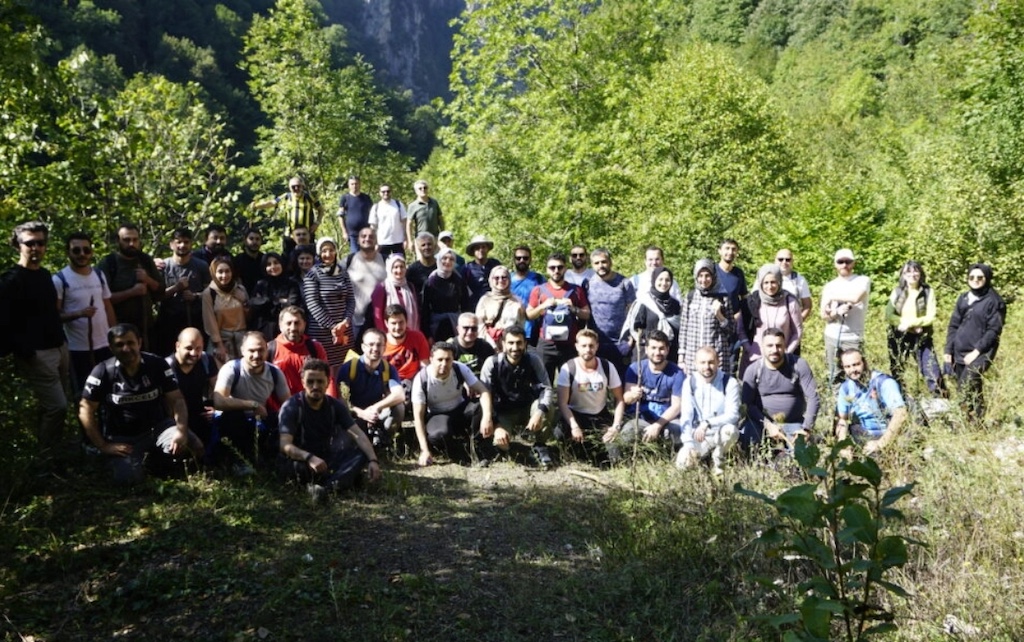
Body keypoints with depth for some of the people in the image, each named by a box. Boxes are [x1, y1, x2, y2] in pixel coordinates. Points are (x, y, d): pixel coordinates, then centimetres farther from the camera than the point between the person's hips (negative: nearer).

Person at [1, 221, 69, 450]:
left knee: (51, 405, 14)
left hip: (59, 348, 8)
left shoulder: (45, 274, 12)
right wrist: (26, 353, -18)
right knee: (57, 406, -7)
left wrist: (62, 341, 16)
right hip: (36, 354, -8)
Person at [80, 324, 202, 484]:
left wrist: (182, 431, -26)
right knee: (127, 478, -27)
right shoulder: (102, 372, -10)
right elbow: (86, 410, -4)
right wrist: (103, 446, -10)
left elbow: (176, 399, -9)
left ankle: (157, 460, 8)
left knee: (193, 446, -24)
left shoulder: (157, 365, -8)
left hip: (157, 427, 1)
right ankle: (139, 459, 11)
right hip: (121, 437, -1)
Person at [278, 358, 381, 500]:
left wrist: (373, 460, -28)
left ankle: (324, 486, -43)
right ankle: (343, 478, -24)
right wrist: (309, 457, -46)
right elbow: (285, 445, -26)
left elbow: (358, 434, -11)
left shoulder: (335, 406, -1)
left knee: (361, 454, -22)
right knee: (298, 467, -40)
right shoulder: (291, 407, -14)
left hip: (325, 459, 5)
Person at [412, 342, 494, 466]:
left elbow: (483, 391, -22)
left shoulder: (460, 369, -19)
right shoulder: (421, 379, -23)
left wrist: (487, 417, -42)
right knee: (440, 434, -38)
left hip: (461, 409, 3)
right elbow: (418, 415, -21)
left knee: (483, 406, -29)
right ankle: (453, 454, -2)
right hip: (437, 415, -3)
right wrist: (424, 450, -27)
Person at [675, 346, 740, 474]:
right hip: (698, 436, 2)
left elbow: (733, 415, -18)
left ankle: (717, 460, -5)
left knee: (730, 429, -36)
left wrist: (707, 423, -32)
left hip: (721, 435, -2)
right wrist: (688, 443, -21)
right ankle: (699, 455, 17)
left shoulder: (729, 383, -11)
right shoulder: (690, 382, -4)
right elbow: (686, 415, -10)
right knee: (683, 463, -20)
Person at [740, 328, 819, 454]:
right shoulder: (753, 371, -6)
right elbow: (747, 404, -8)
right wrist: (767, 425, -19)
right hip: (762, 422, 0)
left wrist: (806, 428, -18)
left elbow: (813, 398, -10)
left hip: (794, 424, 1)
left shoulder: (798, 365, -8)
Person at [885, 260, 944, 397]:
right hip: (898, 337, 2)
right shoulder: (897, 291, 2)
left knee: (932, 373, -8)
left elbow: (930, 317, -8)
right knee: (897, 373, 9)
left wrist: (910, 322, -18)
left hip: (921, 338, -2)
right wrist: (909, 326, -15)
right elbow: (889, 315, -5)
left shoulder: (928, 292, -3)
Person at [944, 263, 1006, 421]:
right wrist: (948, 350, 7)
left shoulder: (994, 300, -4)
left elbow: (994, 330, -8)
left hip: (981, 353, -6)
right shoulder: (963, 298, 13)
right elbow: (953, 325, 14)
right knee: (972, 390, 10)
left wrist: (977, 351, -14)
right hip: (959, 352, 6)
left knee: (967, 389, -19)